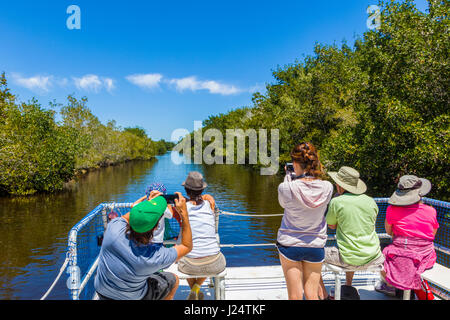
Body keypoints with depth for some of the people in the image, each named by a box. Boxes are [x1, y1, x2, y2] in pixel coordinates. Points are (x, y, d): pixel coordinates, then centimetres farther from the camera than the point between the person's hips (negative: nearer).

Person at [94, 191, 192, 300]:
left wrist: (148, 202, -10)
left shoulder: (114, 226, -32)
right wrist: (184, 213, -25)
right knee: (174, 280, 19)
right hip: (133, 297, -4)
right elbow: (187, 246, -20)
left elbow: (125, 218, -5)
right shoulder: (156, 256, -38)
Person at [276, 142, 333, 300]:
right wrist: (311, 174, 8)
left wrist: (288, 177, 9)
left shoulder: (285, 188, -21)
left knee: (295, 295, 12)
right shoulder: (327, 187, -14)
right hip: (316, 246, 2)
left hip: (289, 245, -2)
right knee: (312, 295, 18)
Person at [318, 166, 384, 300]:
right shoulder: (371, 201, 1)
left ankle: (324, 296, 14)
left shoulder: (337, 202, -13)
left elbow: (331, 225, 4)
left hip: (350, 259, -6)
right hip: (372, 257, 6)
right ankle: (348, 287, 45)